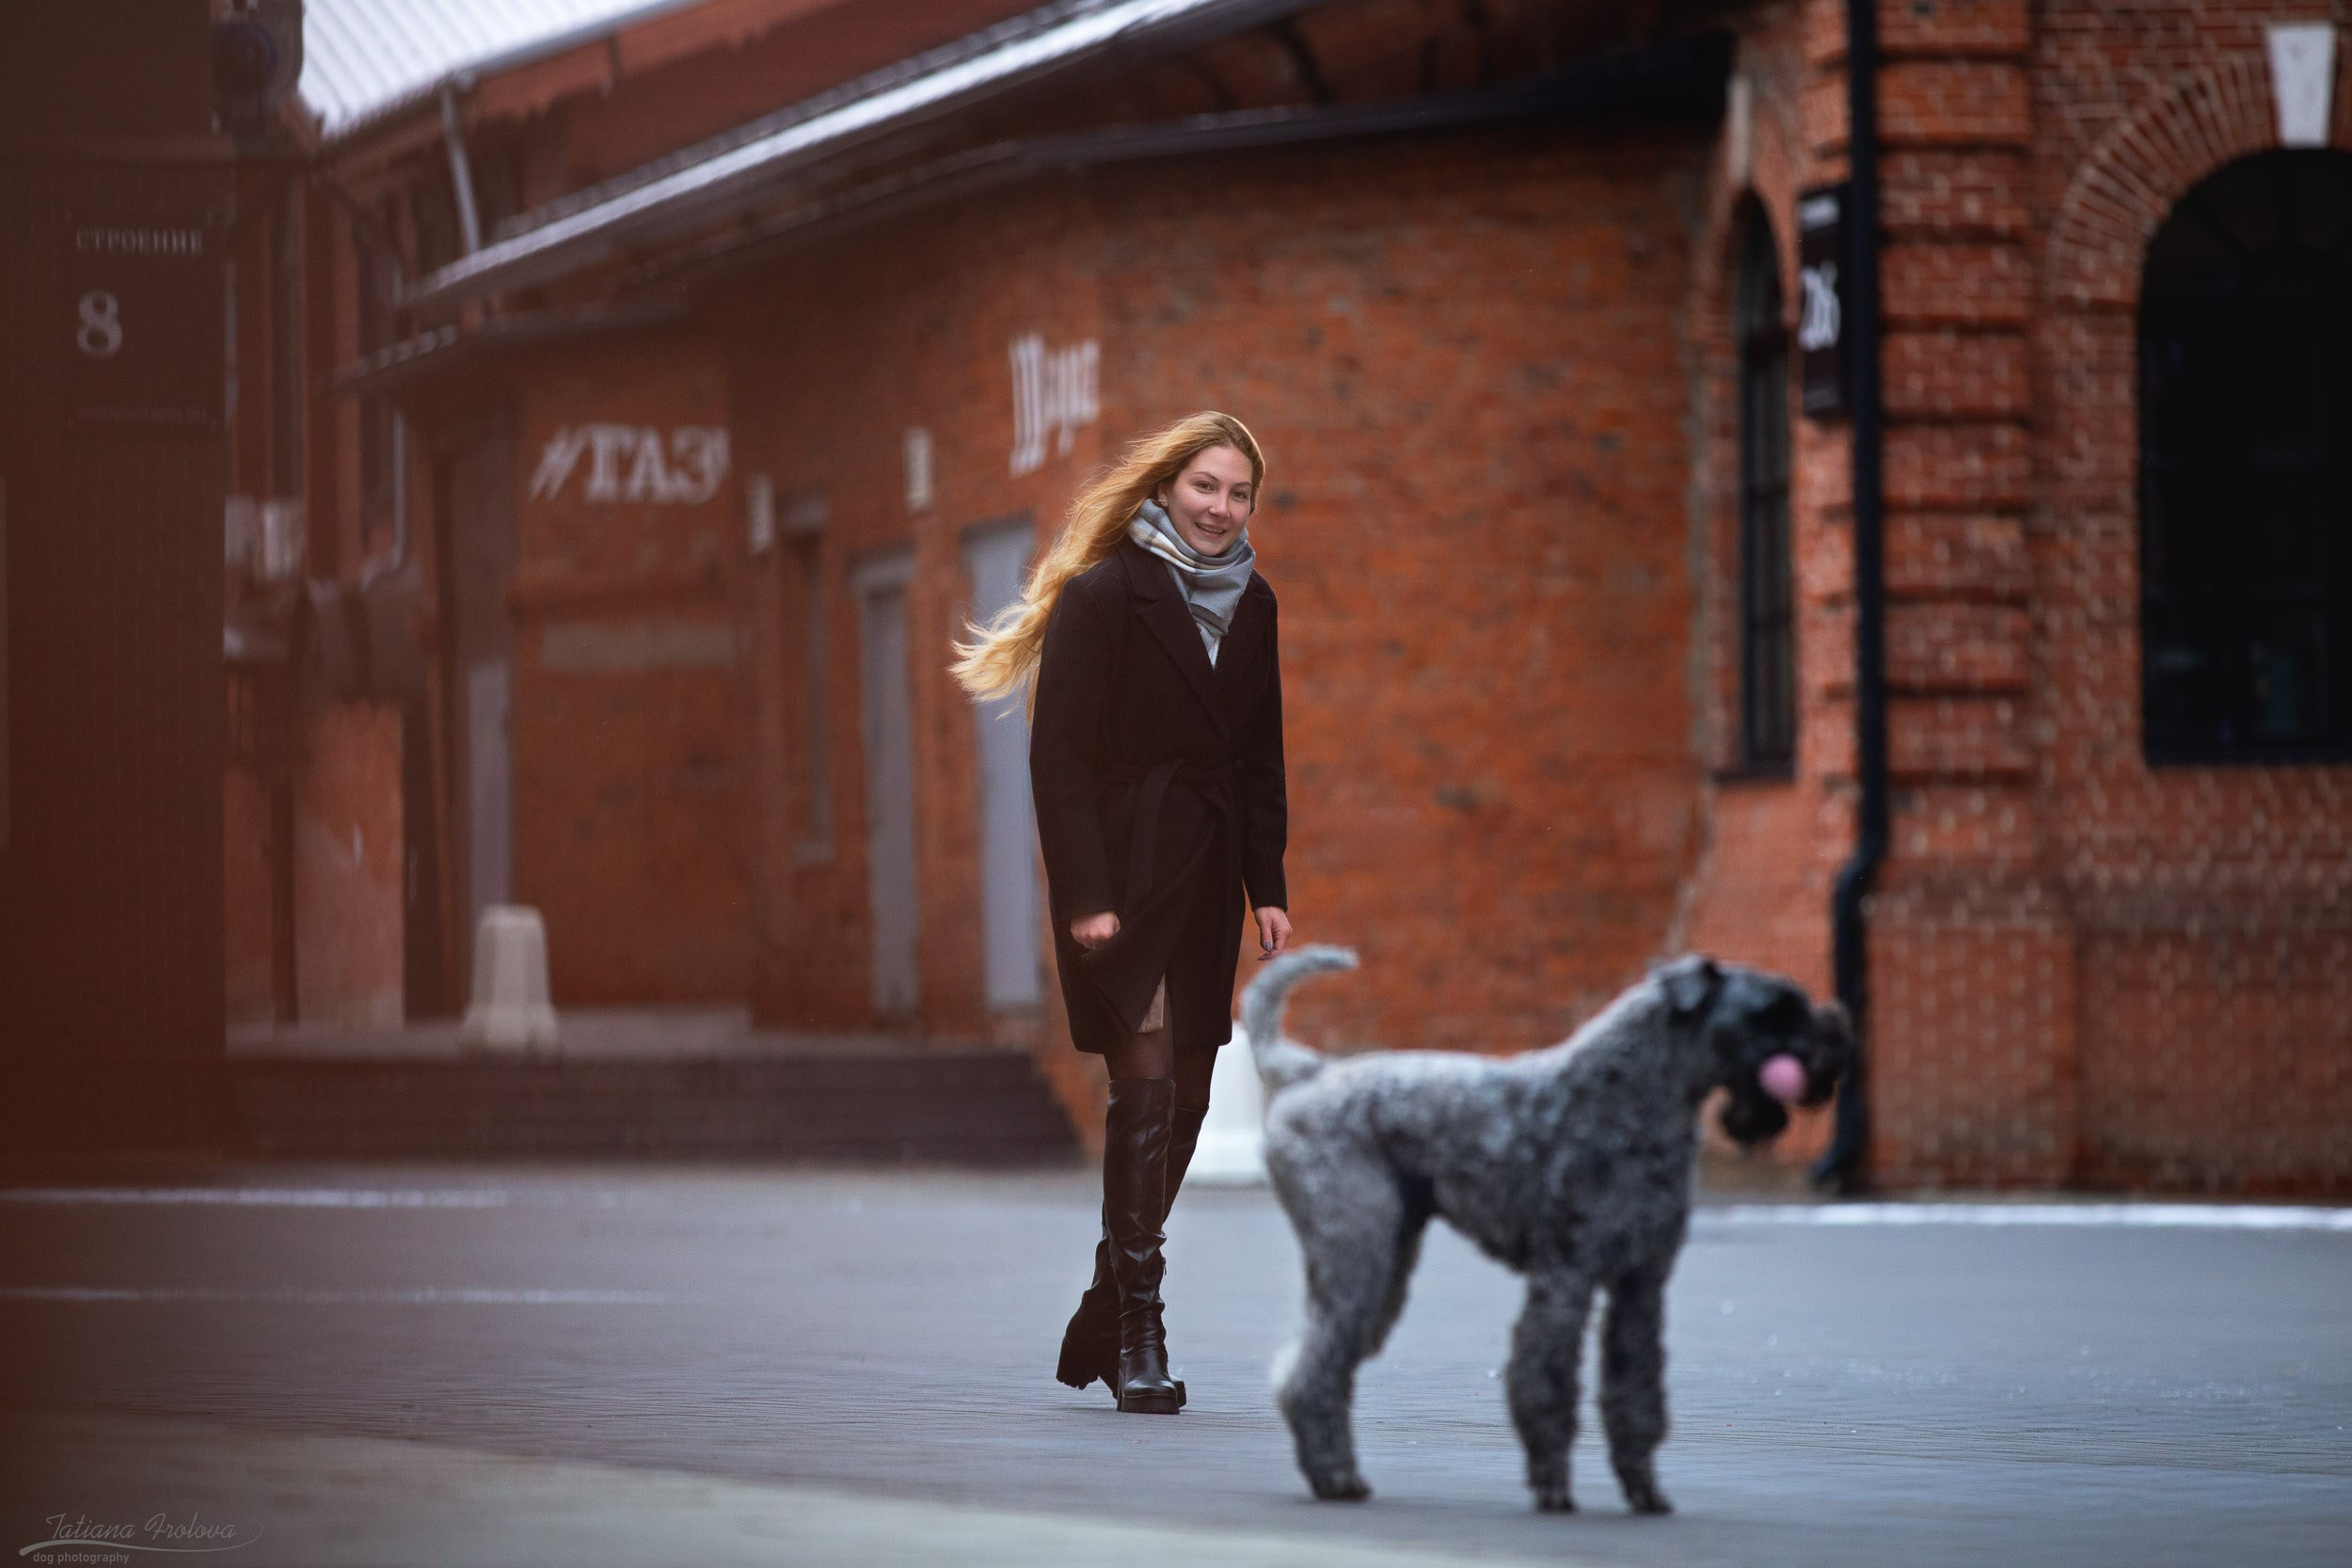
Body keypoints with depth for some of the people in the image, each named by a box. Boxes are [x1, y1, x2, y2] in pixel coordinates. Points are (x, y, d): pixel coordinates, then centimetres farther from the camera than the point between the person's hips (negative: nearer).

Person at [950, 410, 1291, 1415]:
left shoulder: (1250, 607, 12)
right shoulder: (1101, 596, -8)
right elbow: (1060, 756, -11)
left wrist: (1268, 889, 9)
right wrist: (1084, 897, -17)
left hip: (1203, 886, 7)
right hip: (1122, 878, -7)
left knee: (1184, 1100, 7)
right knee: (1147, 1087, -14)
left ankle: (1100, 1329, 18)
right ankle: (1138, 1335, -13)